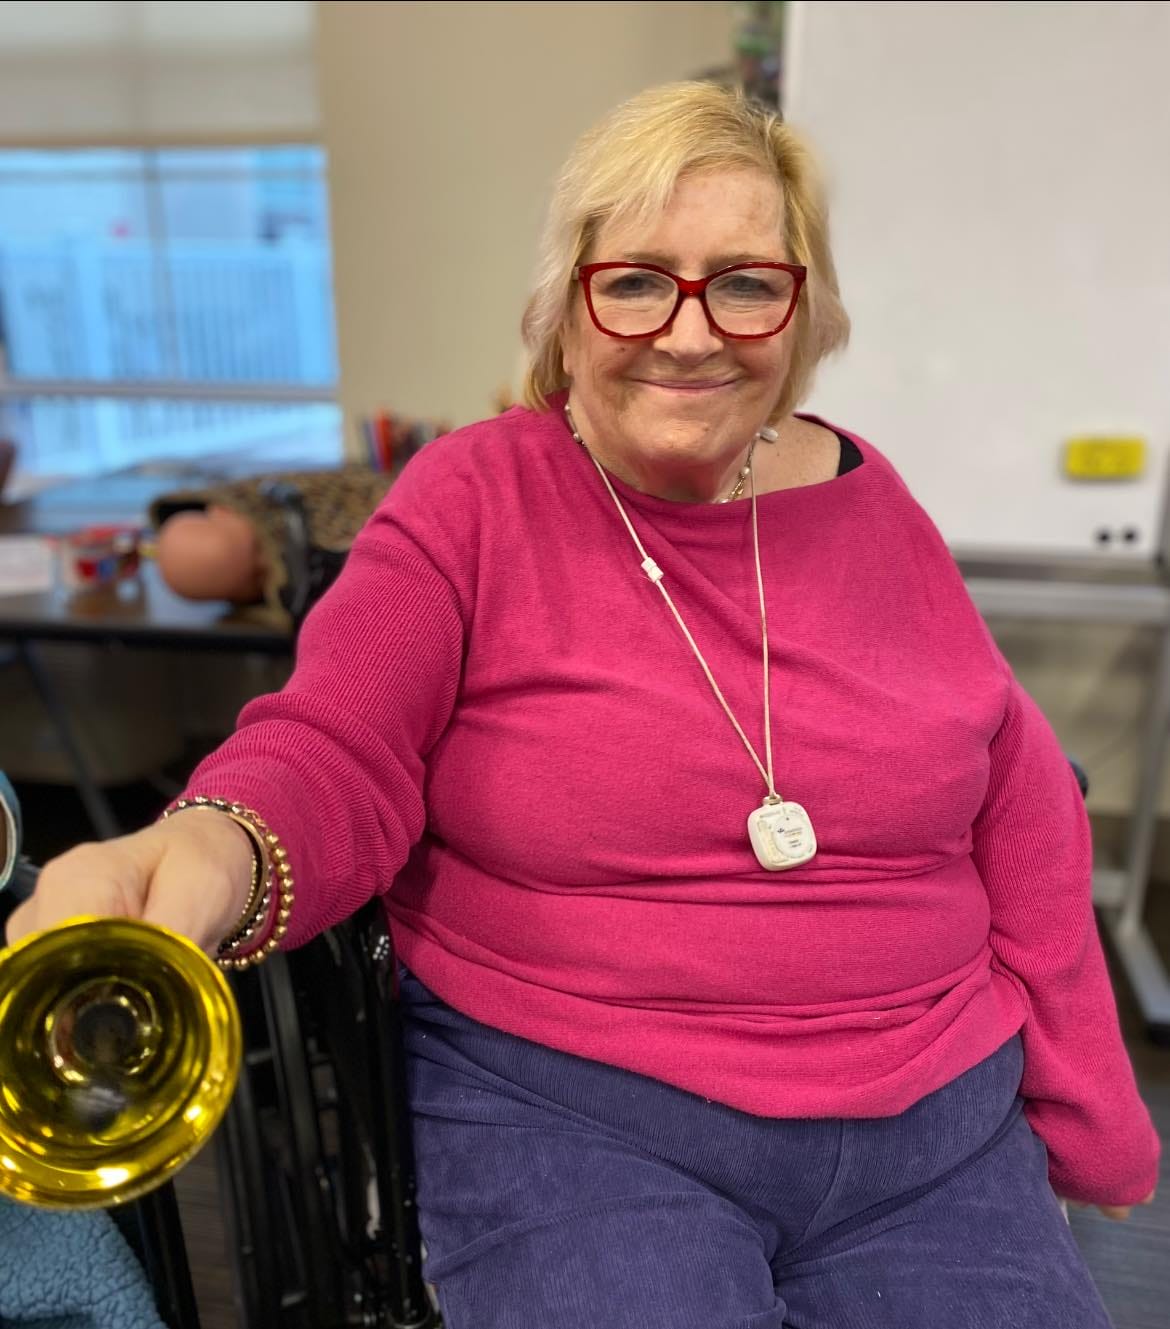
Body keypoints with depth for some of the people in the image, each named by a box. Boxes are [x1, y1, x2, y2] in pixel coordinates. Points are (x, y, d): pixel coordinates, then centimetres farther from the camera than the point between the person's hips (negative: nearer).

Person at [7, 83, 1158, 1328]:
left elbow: (1014, 793, 8)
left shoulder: (865, 499, 4)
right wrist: (217, 852, -35)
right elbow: (336, 759, -11)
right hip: (568, 1115, -3)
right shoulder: (472, 494, -6)